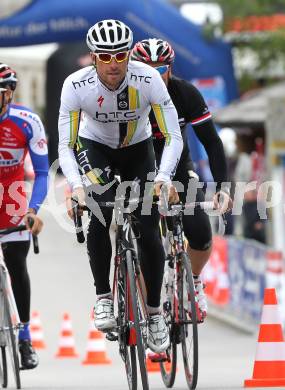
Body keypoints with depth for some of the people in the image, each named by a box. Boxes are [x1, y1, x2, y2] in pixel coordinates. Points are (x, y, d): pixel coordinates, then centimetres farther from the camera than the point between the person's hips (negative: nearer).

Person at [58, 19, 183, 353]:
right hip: (95, 147, -1)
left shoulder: (148, 80, -31)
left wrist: (163, 178, -46)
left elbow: (173, 137, -30)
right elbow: (65, 146, -28)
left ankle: (155, 311, 11)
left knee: (148, 231, -8)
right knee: (101, 212, -28)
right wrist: (76, 186, -45)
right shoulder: (76, 85, -31)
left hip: (138, 148, 1)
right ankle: (103, 298, -13)